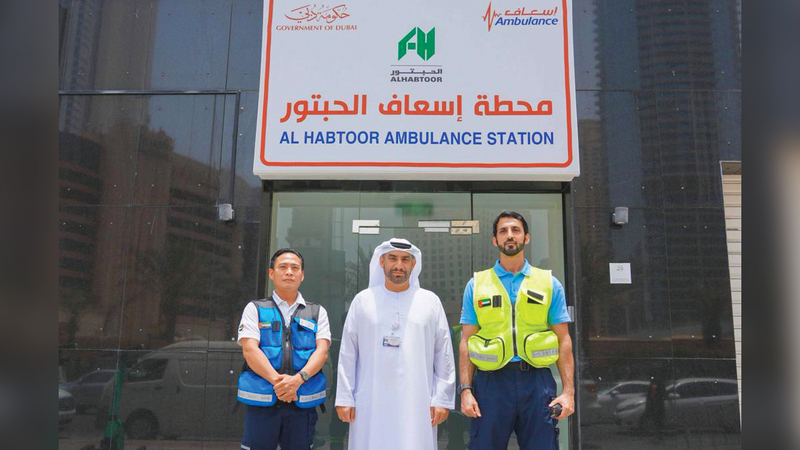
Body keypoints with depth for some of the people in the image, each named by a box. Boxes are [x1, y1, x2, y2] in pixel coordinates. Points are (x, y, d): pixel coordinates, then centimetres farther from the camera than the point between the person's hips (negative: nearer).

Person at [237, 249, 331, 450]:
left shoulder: (317, 312, 13)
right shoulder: (255, 309, 9)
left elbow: (322, 351, 0)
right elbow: (250, 350, -5)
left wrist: (298, 379, -18)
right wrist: (277, 380, -19)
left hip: (302, 404, 1)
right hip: (262, 402, -1)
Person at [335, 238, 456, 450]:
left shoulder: (430, 301, 5)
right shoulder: (363, 300, 4)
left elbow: (444, 354, 5)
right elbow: (348, 354, 5)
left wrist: (442, 399, 1)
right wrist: (344, 397, 1)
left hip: (416, 404, 0)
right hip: (370, 404, 0)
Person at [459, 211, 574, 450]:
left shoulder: (549, 283, 9)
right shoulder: (477, 285, 8)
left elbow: (563, 340, 7)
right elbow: (466, 342, 5)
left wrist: (568, 390, -2)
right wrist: (466, 390, -4)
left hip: (537, 381, 1)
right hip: (491, 382, 0)